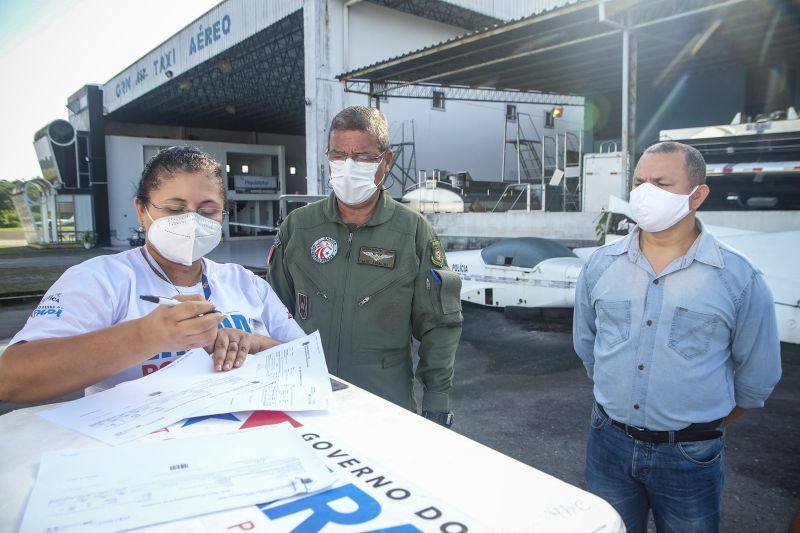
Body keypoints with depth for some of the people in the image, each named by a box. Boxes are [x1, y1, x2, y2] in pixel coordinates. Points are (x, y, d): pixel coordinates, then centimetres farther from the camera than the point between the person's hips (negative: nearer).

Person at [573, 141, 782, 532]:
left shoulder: (739, 279, -10)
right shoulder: (600, 265, -3)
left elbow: (757, 376, 2)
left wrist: (704, 425, 11)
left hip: (690, 456, -2)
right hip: (608, 442, 3)